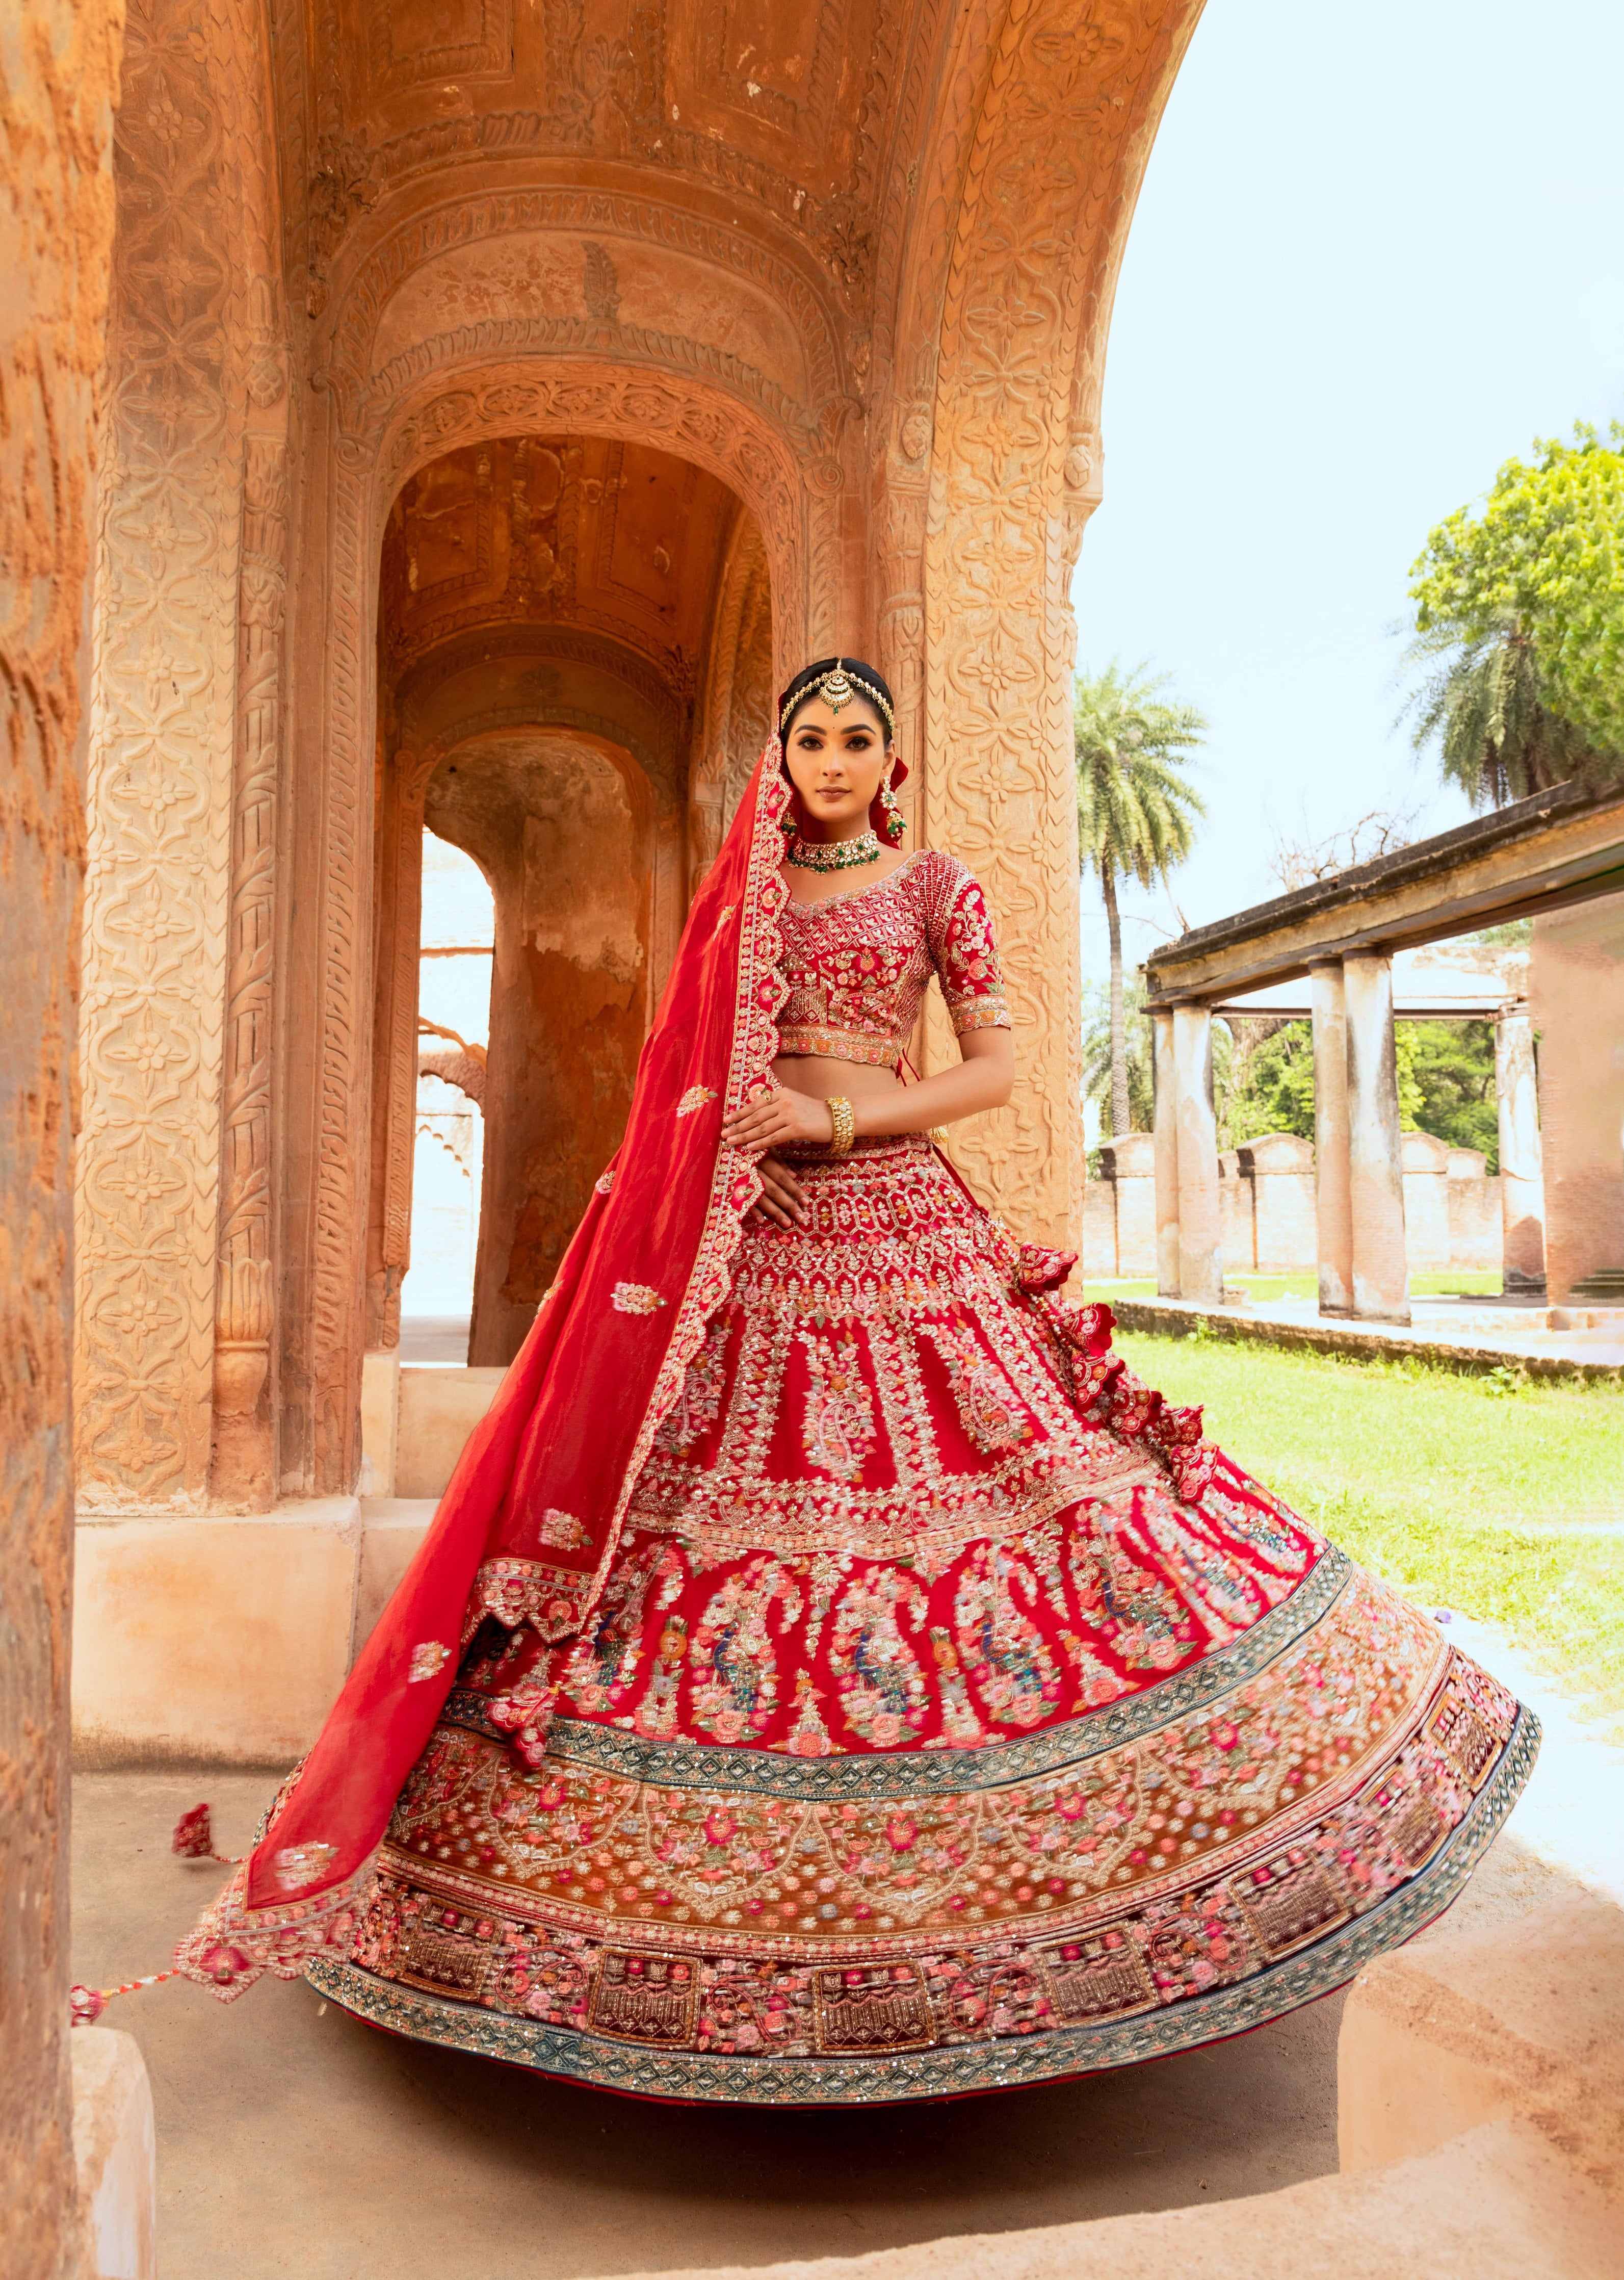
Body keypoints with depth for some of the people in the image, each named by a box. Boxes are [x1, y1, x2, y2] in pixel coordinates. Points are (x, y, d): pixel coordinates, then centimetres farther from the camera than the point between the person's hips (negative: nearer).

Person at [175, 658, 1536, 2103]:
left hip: (899, 1224, -2)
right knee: (723, 1482, -3)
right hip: (743, 1231, 2)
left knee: (941, 1472, -6)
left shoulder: (936, 885, 7)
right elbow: (681, 1064, 16)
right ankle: (737, 1859, 11)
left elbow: (998, 1067, 0)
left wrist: (831, 1120, -10)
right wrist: (724, 1138, -4)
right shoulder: (738, 893, 14)